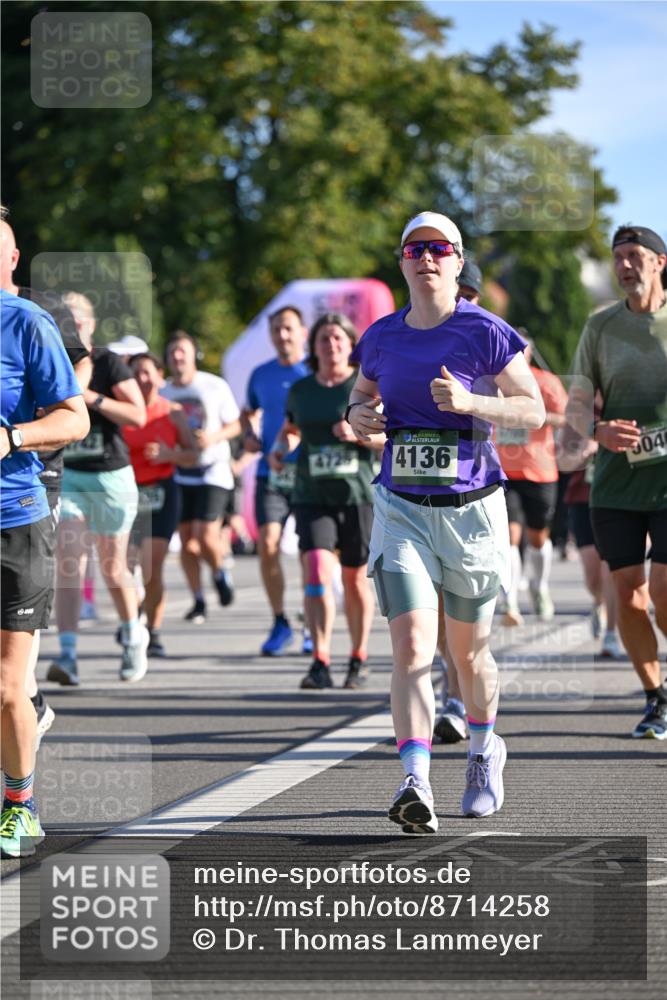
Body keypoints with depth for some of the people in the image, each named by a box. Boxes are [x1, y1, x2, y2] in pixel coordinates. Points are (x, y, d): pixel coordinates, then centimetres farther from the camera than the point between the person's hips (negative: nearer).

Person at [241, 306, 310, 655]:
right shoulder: (261, 375, 13)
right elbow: (249, 412, 29)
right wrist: (248, 436, 9)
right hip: (271, 472, 3)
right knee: (267, 545, -9)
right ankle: (280, 623, 5)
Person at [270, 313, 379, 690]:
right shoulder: (301, 390, 10)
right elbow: (290, 430, 27)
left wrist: (359, 433, -19)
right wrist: (281, 449, 6)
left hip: (357, 495, -1)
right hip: (312, 496, 2)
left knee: (355, 579, 8)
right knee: (317, 573, -15)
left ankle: (359, 659, 25)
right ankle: (320, 662, -19)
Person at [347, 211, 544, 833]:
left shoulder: (484, 332, -6)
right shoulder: (382, 337, 6)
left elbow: (534, 410, -5)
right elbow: (362, 395, 23)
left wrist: (471, 402, -22)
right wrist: (358, 416, -1)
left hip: (470, 509, -2)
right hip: (401, 509, 2)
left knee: (469, 652, 13)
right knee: (412, 646, -15)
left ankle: (483, 755, 41)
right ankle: (416, 786, -25)